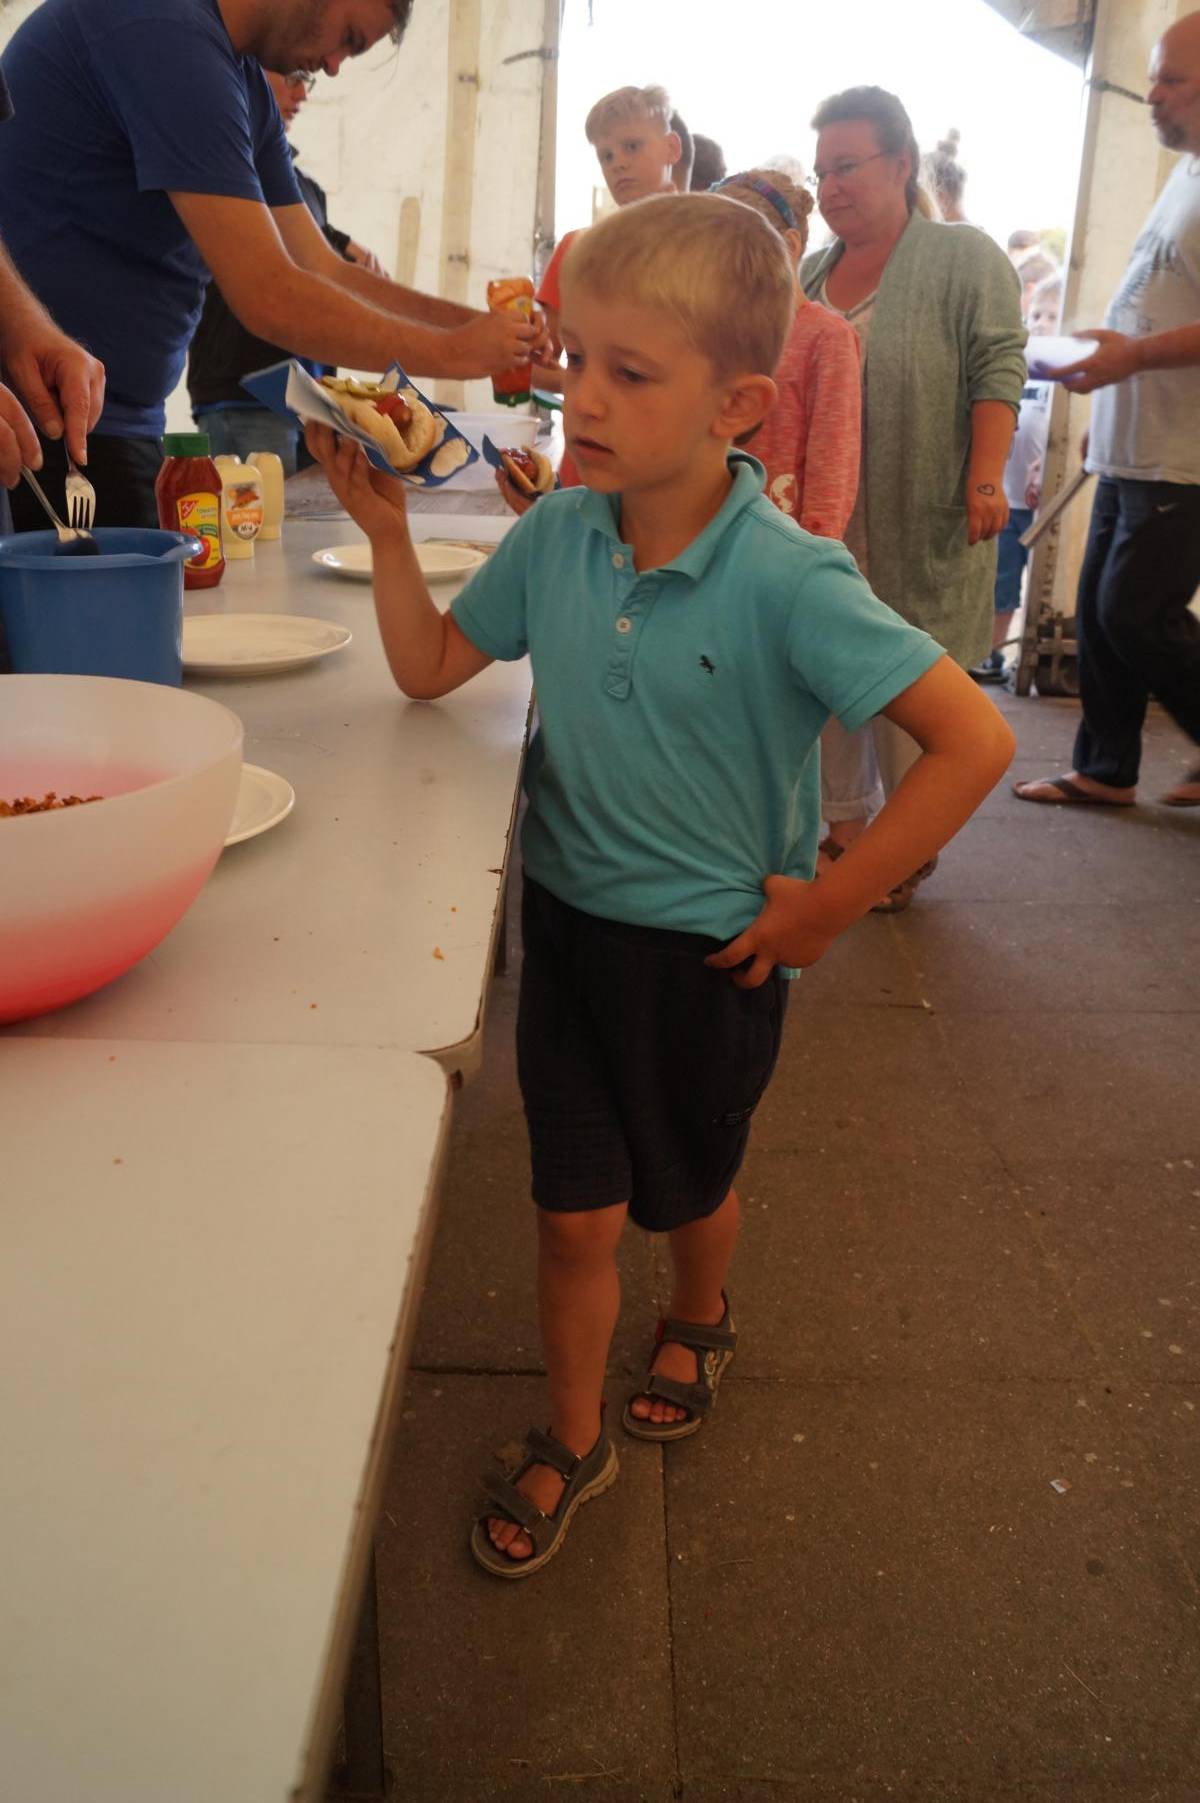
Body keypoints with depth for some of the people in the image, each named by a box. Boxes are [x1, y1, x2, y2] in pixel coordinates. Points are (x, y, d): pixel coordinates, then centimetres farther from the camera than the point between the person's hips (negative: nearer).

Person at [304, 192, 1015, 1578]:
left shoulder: (787, 582, -24)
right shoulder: (556, 537, -8)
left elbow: (975, 741, -25)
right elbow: (431, 667, 6)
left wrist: (828, 904, -18)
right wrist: (385, 529, -8)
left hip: (713, 946, -3)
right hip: (570, 920, 3)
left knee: (688, 1187, 22)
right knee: (576, 1210, 10)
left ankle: (697, 1325, 56)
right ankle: (572, 1441, 34)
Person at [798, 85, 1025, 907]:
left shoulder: (966, 259, -2)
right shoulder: (812, 271, 14)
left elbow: (997, 370, -9)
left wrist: (985, 478, -19)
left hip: (917, 528, -5)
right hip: (822, 523, 5)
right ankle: (843, 824, 22)